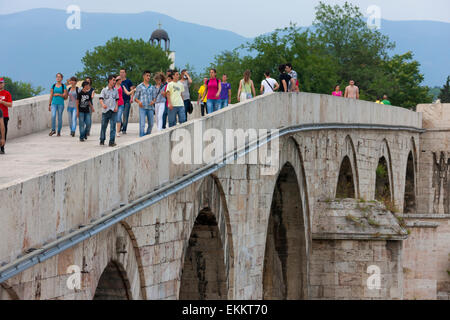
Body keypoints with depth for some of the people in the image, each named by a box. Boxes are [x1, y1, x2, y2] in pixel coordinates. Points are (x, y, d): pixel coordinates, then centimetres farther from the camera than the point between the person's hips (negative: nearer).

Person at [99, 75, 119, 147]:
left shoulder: (115, 90, 11)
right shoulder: (104, 90, 2)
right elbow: (101, 99, -7)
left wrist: (116, 107, -1)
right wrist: (103, 104, -28)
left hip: (113, 111, 2)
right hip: (105, 111, -1)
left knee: (113, 126, -7)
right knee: (103, 126, 6)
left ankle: (112, 141, -6)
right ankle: (102, 140, 20)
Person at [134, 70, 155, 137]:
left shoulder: (152, 87, 12)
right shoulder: (139, 87, 5)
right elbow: (135, 98, 7)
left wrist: (153, 101, -4)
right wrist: (139, 102, -14)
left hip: (150, 107, 3)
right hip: (142, 107, -3)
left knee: (151, 124, 7)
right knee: (142, 124, -12)